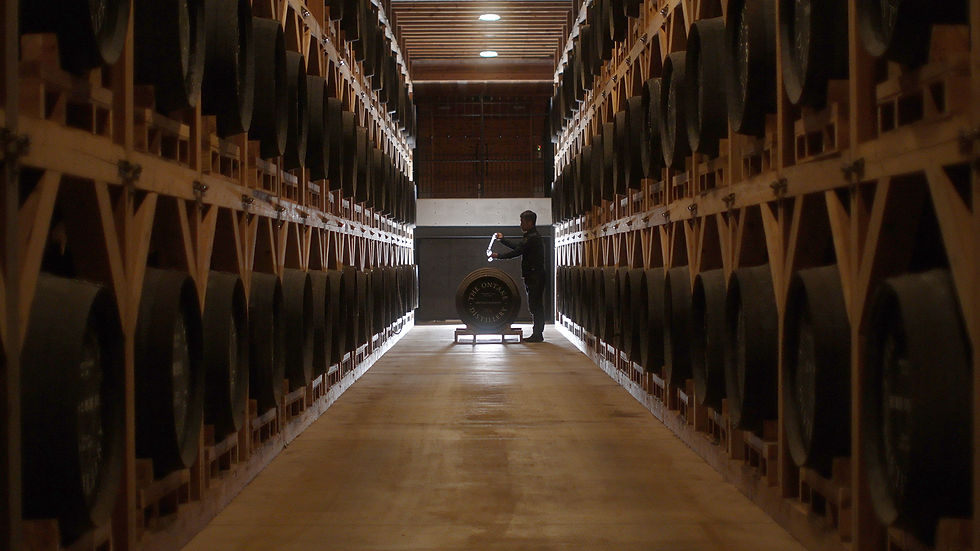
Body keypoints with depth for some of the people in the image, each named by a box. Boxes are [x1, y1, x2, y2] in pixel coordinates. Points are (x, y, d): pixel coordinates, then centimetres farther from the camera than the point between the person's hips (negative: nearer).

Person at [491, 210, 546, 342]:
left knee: (535, 306, -9)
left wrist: (499, 256, -8)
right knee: (535, 306, 10)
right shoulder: (531, 236, 18)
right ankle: (537, 334, 13)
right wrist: (502, 239, 33)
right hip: (532, 276, 11)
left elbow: (517, 252, -17)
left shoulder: (533, 238, -15)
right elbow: (517, 246, 28)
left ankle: (537, 334, -8)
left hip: (535, 276, -11)